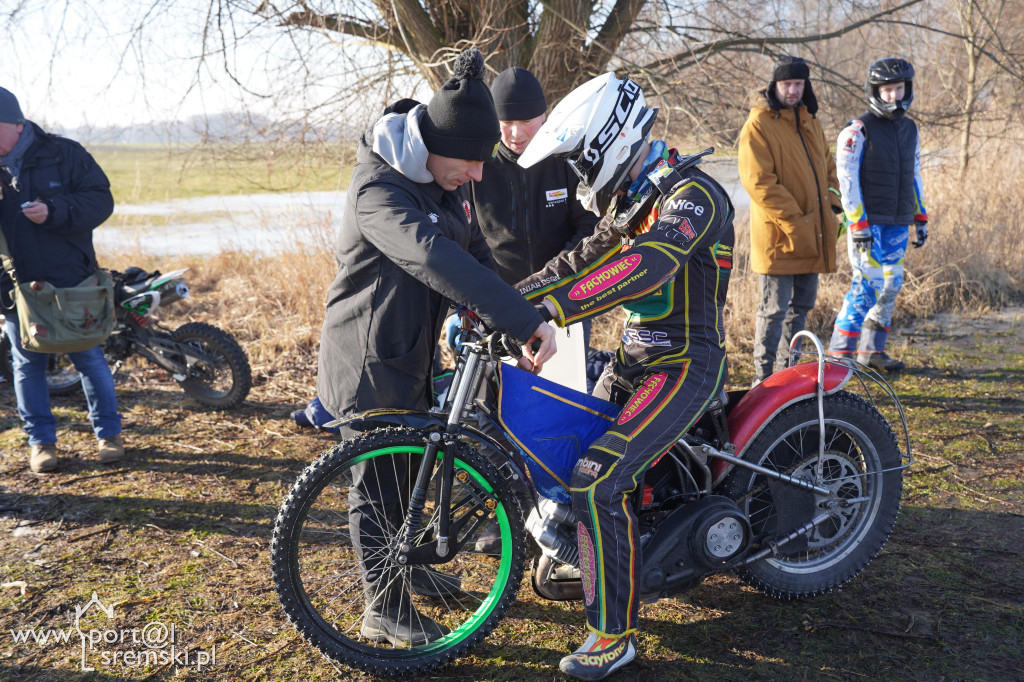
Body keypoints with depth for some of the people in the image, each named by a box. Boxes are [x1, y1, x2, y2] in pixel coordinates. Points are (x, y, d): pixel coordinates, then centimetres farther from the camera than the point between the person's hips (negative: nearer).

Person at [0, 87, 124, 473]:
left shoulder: (64, 154, -3)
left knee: (89, 358, 5)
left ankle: (108, 433, 19)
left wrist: (53, 211, -21)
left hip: (71, 280, -2)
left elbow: (100, 200, -7)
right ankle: (41, 440, 23)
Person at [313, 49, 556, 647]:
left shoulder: (445, 182, 2)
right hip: (369, 362, -9)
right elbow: (438, 261, -43)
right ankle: (385, 608, 21)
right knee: (378, 484, 4)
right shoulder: (379, 191, -28)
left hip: (412, 353, 9)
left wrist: (499, 323, -6)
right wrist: (527, 320, -49)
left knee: (411, 465, 23)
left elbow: (474, 249, 7)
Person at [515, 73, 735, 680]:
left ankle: (616, 632, -8)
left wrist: (546, 312, -46)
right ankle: (574, 549, 41)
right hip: (636, 356, 9)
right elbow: (586, 259, 12)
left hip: (686, 364, -9)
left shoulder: (691, 193, -20)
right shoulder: (632, 198, 11)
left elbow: (644, 266, -37)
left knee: (598, 480, -21)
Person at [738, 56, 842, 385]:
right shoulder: (758, 125, -10)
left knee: (802, 305, 16)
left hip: (812, 237, 8)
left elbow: (827, 168, 24)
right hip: (778, 235, -8)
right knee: (774, 309, -4)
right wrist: (793, 221, -20)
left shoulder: (810, 122, 16)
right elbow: (758, 181, -18)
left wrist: (832, 208, 9)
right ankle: (764, 377, 6)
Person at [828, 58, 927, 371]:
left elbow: (914, 175, 23)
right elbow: (847, 178, -12)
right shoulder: (858, 130, -7)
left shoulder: (910, 129, 15)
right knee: (868, 283, -11)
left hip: (897, 224, 7)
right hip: (868, 222, -7)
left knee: (891, 286, 8)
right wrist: (858, 223, -17)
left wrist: (920, 217, 19)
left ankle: (871, 349, 19)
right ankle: (840, 352, -4)